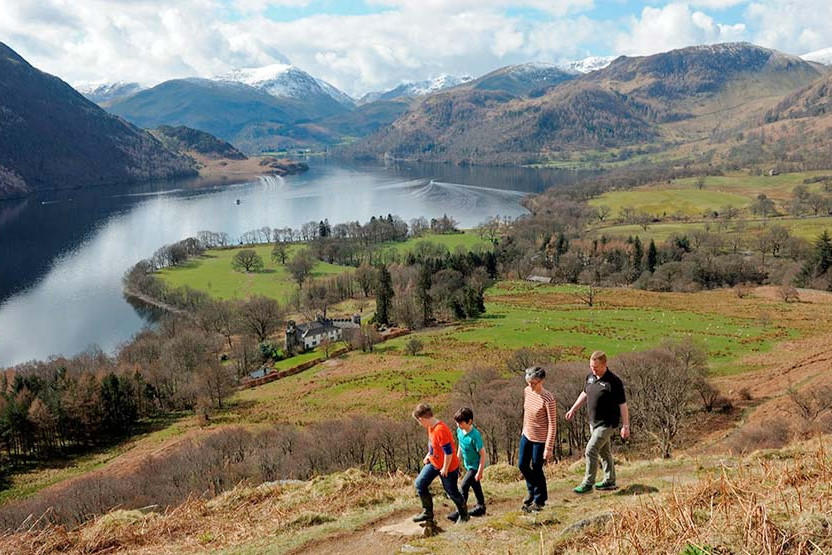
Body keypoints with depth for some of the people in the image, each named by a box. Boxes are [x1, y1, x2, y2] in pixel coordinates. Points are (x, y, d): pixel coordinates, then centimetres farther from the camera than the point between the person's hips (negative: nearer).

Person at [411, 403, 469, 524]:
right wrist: (428, 455, 8)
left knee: (451, 491, 9)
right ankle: (428, 513, 16)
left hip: (448, 467, -9)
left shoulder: (440, 430, -33)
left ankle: (463, 515, 33)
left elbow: (448, 451, -29)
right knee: (420, 484, 2)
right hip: (433, 463, 9)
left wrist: (445, 468, -20)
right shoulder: (431, 426, -3)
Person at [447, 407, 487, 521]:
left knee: (464, 486, -9)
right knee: (475, 485, 22)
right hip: (468, 465, 8)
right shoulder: (460, 431, -8)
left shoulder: (475, 435, -31)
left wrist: (479, 472, -23)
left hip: (475, 466, -8)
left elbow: (482, 454, -25)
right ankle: (481, 506, 40)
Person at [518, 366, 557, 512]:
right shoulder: (527, 391, -4)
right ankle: (532, 491, 42)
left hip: (540, 440, -7)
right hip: (527, 435, 7)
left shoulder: (548, 399, -25)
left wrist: (549, 448, -19)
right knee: (522, 465, 16)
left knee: (536, 470, 6)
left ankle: (539, 500, 29)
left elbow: (552, 425, -21)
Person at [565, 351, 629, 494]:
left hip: (606, 424, -8)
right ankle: (609, 481, 30)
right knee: (604, 451, 18)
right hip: (594, 422, 8)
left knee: (591, 451, -11)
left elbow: (622, 405, -15)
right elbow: (584, 394, 19)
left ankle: (587, 484, -1)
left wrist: (626, 426, -15)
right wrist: (573, 409, 18)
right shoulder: (591, 376, 3)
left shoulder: (614, 381, -19)